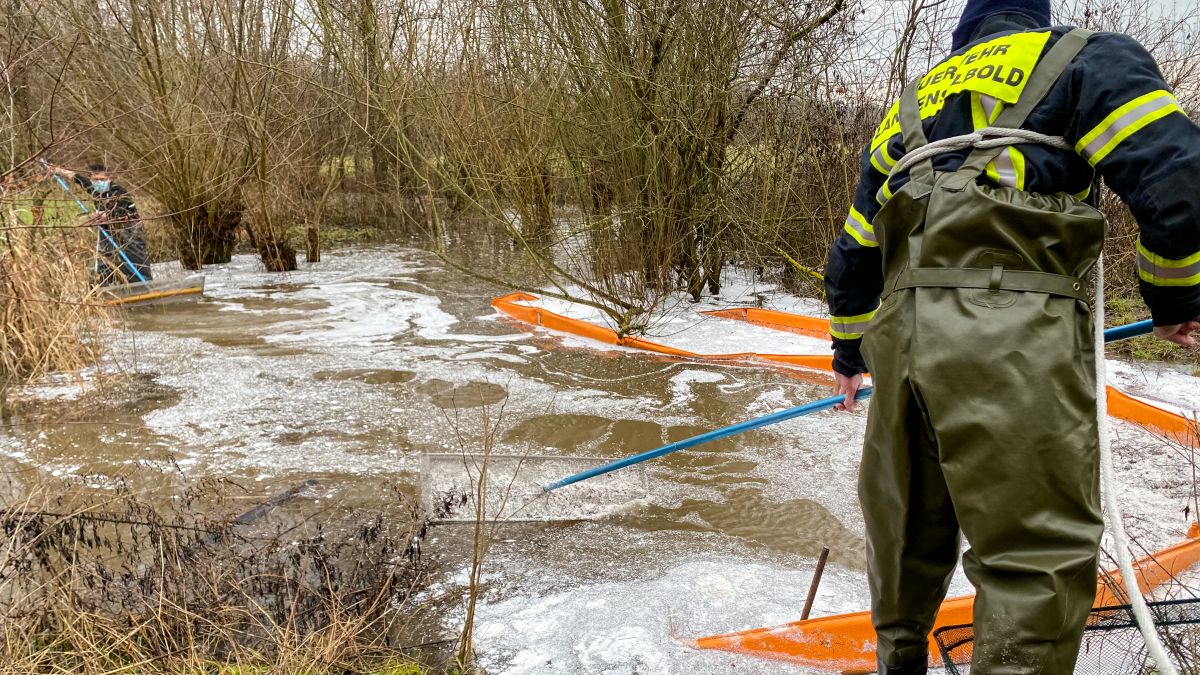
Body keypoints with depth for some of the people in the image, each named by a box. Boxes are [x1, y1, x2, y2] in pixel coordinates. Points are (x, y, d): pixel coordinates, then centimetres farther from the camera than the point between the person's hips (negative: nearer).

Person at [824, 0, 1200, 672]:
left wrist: (848, 350, 40)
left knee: (908, 527, 21)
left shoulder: (911, 105, 26)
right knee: (1041, 553, -1)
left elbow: (852, 254, 29)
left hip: (901, 333, 7)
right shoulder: (1084, 59, 9)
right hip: (1014, 333, -6)